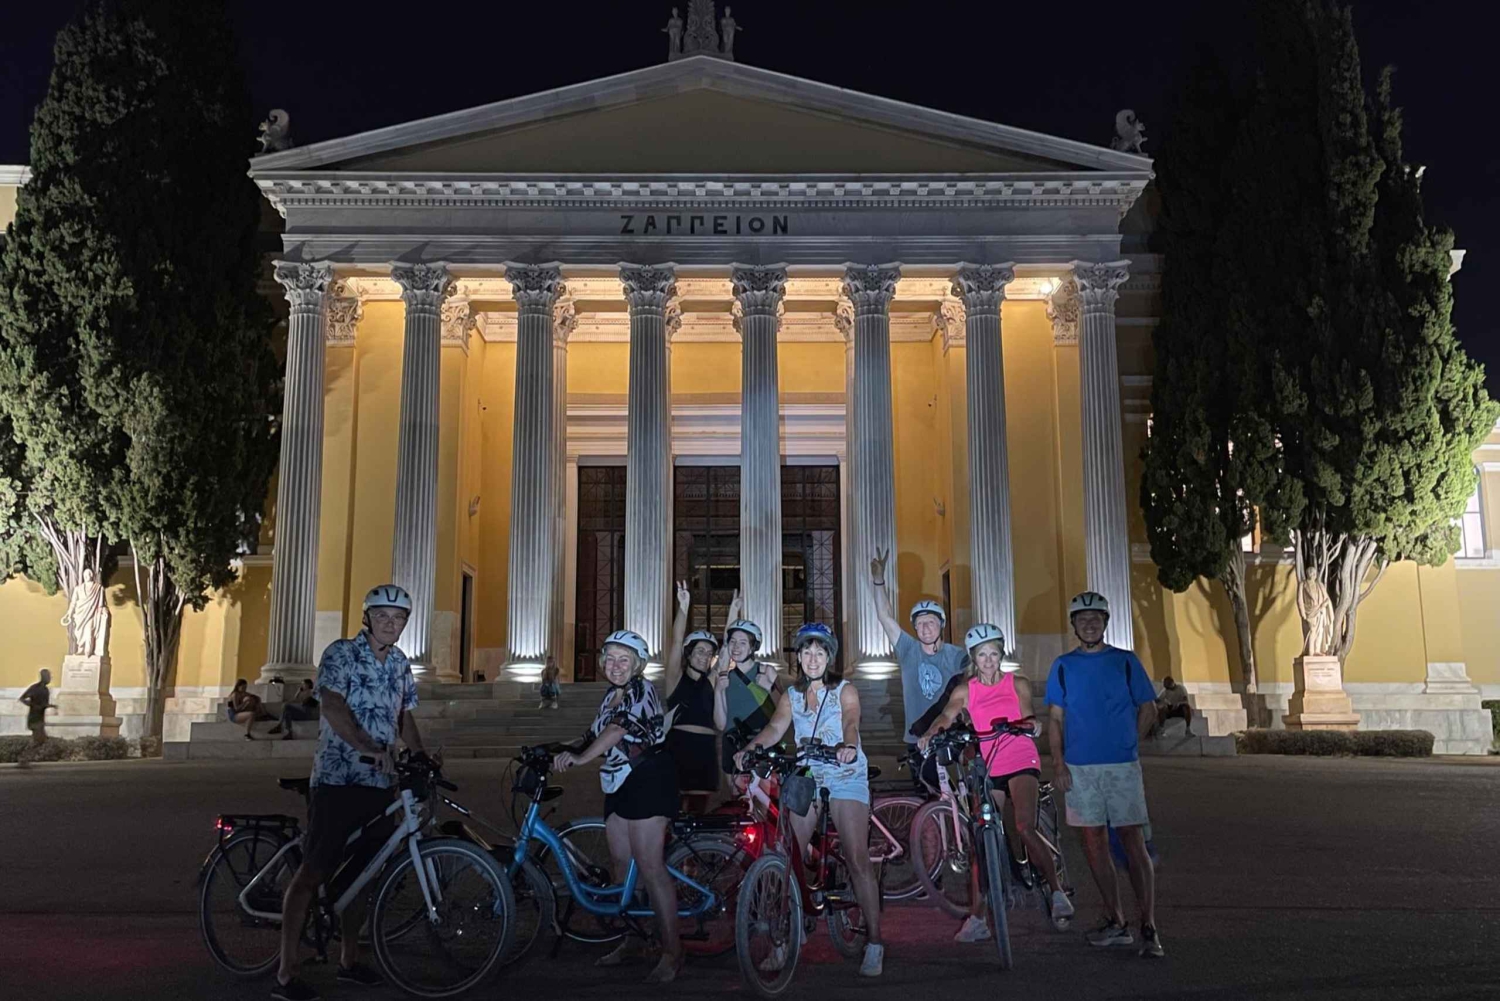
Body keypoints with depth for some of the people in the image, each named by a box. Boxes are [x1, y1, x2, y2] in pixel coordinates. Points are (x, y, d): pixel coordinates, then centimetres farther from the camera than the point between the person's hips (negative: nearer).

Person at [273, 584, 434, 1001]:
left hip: (379, 782, 7)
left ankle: (349, 960, 26)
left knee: (362, 872, 13)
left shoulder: (401, 664, 12)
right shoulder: (341, 653, -8)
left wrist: (423, 756, 3)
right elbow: (333, 706, -19)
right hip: (337, 778, -6)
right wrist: (369, 748, -30)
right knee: (314, 872, -6)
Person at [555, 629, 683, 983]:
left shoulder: (642, 690, -11)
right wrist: (564, 750, 6)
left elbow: (617, 730, -25)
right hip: (618, 785, 9)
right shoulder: (611, 696, 17)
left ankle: (672, 953, -8)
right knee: (621, 865, 12)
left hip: (648, 781, -9)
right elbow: (597, 735, 21)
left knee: (650, 868, -12)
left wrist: (579, 758, -34)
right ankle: (627, 940, 25)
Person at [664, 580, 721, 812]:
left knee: (698, 811, 7)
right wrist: (683, 608, -22)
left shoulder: (712, 681, 13)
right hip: (678, 747, -4)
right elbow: (677, 643, -8)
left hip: (706, 751, 4)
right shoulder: (676, 677, 4)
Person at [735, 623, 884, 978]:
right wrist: (750, 748, -21)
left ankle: (874, 942, -7)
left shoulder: (845, 691, -1)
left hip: (845, 777, -4)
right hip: (804, 778, 4)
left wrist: (849, 746, -42)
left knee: (857, 859, -12)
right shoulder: (792, 696, 11)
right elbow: (775, 728, -1)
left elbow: (851, 722, -19)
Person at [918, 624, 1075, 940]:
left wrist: (1029, 723, -29)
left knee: (1024, 827, -22)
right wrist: (929, 734, -30)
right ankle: (977, 919, 6)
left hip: (1021, 762, -2)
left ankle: (1057, 891, -3)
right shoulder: (965, 691, 7)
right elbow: (946, 716, -9)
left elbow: (1027, 718, -4)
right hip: (987, 769, 2)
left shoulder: (1018, 683, 7)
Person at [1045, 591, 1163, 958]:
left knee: (1134, 843, -5)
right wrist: (1057, 762, -3)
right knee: (1094, 844, 7)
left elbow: (1148, 709, 10)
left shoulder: (1126, 661, 4)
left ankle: (1149, 928, -2)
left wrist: (1125, 745, 5)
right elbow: (1055, 718, 6)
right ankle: (1115, 921, 18)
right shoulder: (1063, 666, 7)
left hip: (1122, 766, -2)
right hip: (1079, 768, 2)